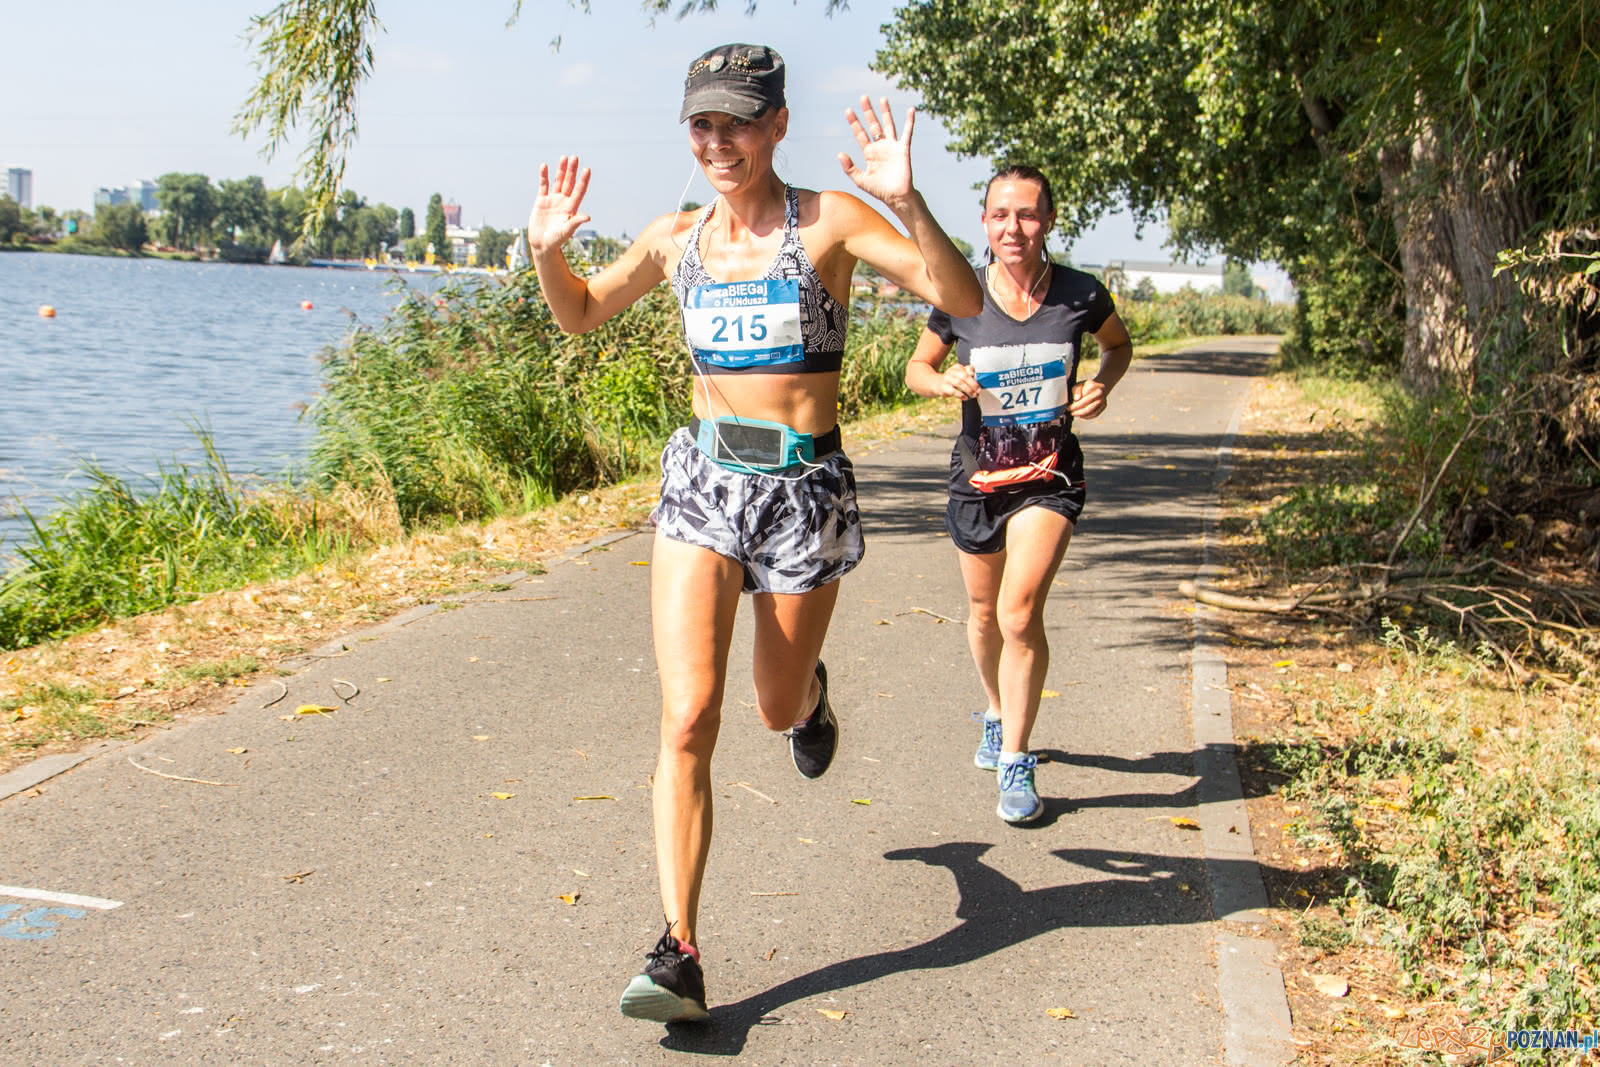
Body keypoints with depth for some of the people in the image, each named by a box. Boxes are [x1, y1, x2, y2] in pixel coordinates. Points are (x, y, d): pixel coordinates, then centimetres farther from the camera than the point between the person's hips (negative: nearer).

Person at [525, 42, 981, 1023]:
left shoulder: (828, 221, -7)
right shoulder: (676, 239, 4)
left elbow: (963, 300, -16)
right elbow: (580, 314, 21)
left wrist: (905, 202, -31)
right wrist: (548, 251, 0)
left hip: (805, 488, -2)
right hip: (703, 481, 2)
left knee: (779, 710, 16)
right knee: (688, 720, -11)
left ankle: (809, 688, 56)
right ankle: (680, 953, -6)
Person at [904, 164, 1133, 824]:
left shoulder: (1080, 295, -9)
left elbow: (1119, 344, 12)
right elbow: (916, 368, 4)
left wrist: (1103, 386, -8)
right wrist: (944, 382, -18)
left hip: (1050, 477, -2)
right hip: (978, 475, 2)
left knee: (1020, 614, -17)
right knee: (984, 612, 18)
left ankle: (1015, 761, -2)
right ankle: (997, 715, 47)